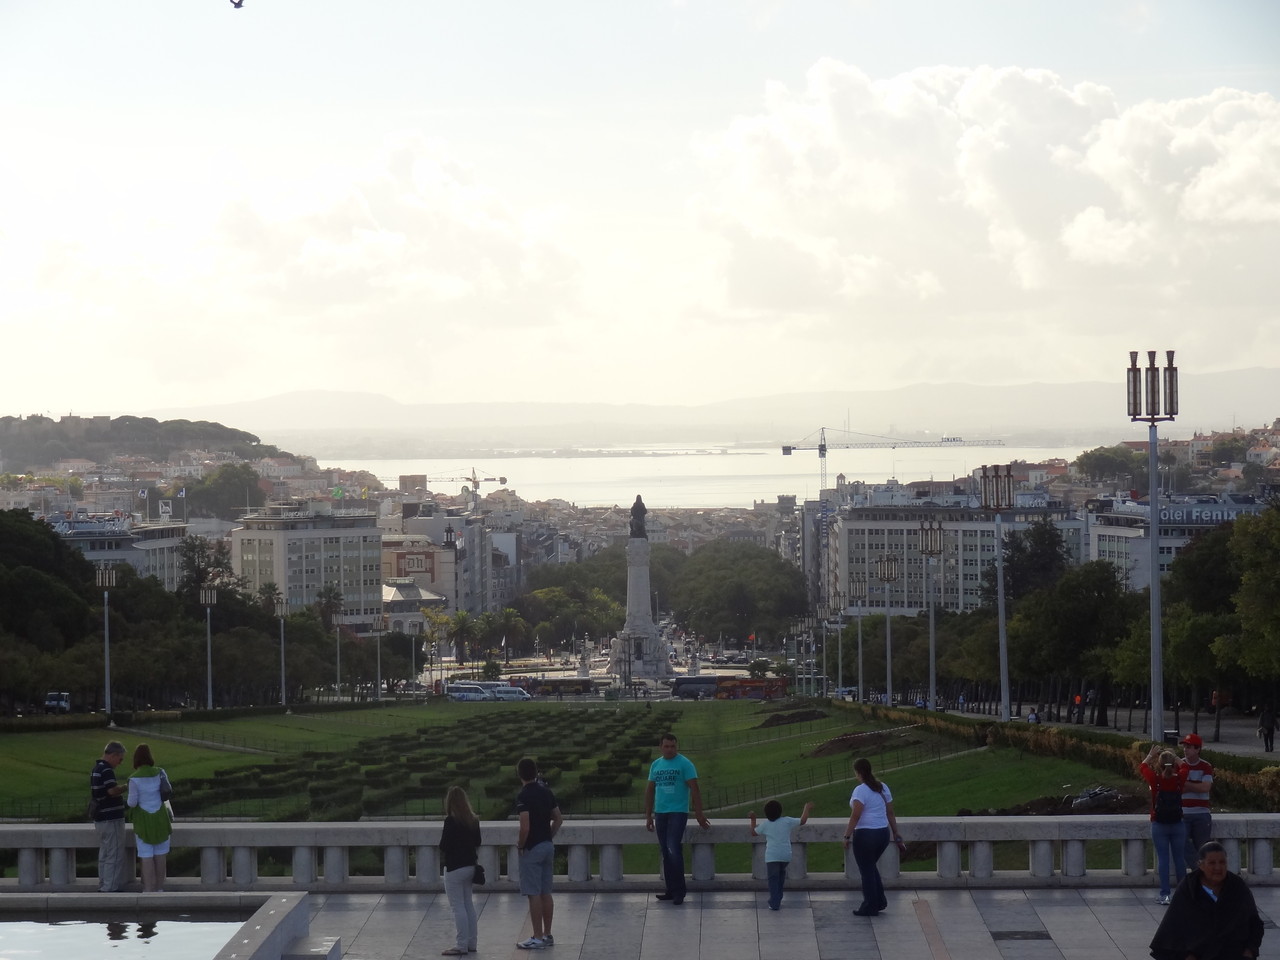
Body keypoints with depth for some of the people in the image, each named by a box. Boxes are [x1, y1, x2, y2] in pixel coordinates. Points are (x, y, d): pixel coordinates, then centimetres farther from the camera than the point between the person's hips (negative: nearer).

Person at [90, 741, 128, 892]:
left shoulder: (96, 769, 15)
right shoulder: (106, 770, -17)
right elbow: (112, 790, -29)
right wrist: (127, 786, -15)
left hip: (100, 819, 10)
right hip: (111, 819, -10)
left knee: (104, 854, 15)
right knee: (115, 855, -6)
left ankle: (103, 886, 20)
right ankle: (110, 888, -6)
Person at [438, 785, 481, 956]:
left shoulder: (451, 821, -17)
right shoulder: (473, 820, 4)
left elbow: (443, 847, -16)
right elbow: (477, 843, 11)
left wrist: (442, 833, 1)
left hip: (454, 869, -7)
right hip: (470, 866, 7)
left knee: (457, 907, -3)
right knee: (468, 905, 15)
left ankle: (461, 945, -2)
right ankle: (471, 942, 20)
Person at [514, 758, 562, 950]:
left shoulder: (524, 796, -17)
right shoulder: (546, 792, 7)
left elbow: (525, 827, -23)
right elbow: (558, 819, 12)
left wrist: (520, 845, -8)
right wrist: (549, 837, 16)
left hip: (532, 848, -8)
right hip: (548, 845, 8)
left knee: (534, 894, -5)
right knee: (546, 893, 12)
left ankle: (537, 938, -4)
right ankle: (547, 934, 16)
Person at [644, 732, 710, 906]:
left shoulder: (684, 764, -4)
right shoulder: (655, 765, 12)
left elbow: (694, 790, -6)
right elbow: (650, 791, 18)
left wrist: (699, 815, -10)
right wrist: (648, 816, 14)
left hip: (678, 812, -6)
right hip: (660, 813, 6)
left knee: (674, 850, -14)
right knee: (665, 853, 7)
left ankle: (679, 891, -8)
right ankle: (671, 889, 14)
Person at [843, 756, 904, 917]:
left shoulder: (860, 790, -14)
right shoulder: (883, 787, 8)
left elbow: (855, 815, -20)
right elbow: (890, 813, 12)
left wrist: (847, 835, -16)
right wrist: (896, 834, 17)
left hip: (865, 835, -7)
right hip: (883, 833, 7)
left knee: (866, 870, 4)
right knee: (871, 867, 24)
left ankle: (870, 907, 9)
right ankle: (879, 901, 23)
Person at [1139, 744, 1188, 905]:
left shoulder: (1155, 780, -11)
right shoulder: (1179, 779, -6)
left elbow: (1142, 766, 8)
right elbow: (1184, 768, 17)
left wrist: (1151, 755, 19)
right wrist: (1174, 756, 19)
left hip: (1159, 826, -2)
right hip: (1178, 825, 2)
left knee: (1163, 859, 0)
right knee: (1179, 858, 10)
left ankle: (1165, 894, -2)